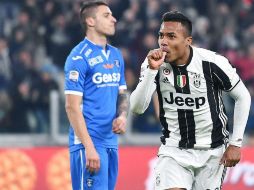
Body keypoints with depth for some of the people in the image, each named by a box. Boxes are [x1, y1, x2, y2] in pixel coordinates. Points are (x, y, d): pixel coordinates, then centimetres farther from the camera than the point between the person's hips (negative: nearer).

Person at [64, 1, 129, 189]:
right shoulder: (79, 57, -10)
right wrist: (89, 147, -20)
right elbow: (72, 106, -14)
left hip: (111, 141, 8)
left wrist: (122, 115, -1)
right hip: (88, 141, -8)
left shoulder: (116, 55, 14)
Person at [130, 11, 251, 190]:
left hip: (212, 151, 0)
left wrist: (236, 143, -5)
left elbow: (243, 96, -3)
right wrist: (152, 70, -28)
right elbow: (137, 108, -17)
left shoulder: (212, 63, -16)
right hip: (174, 149, 1)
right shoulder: (154, 63, -10)